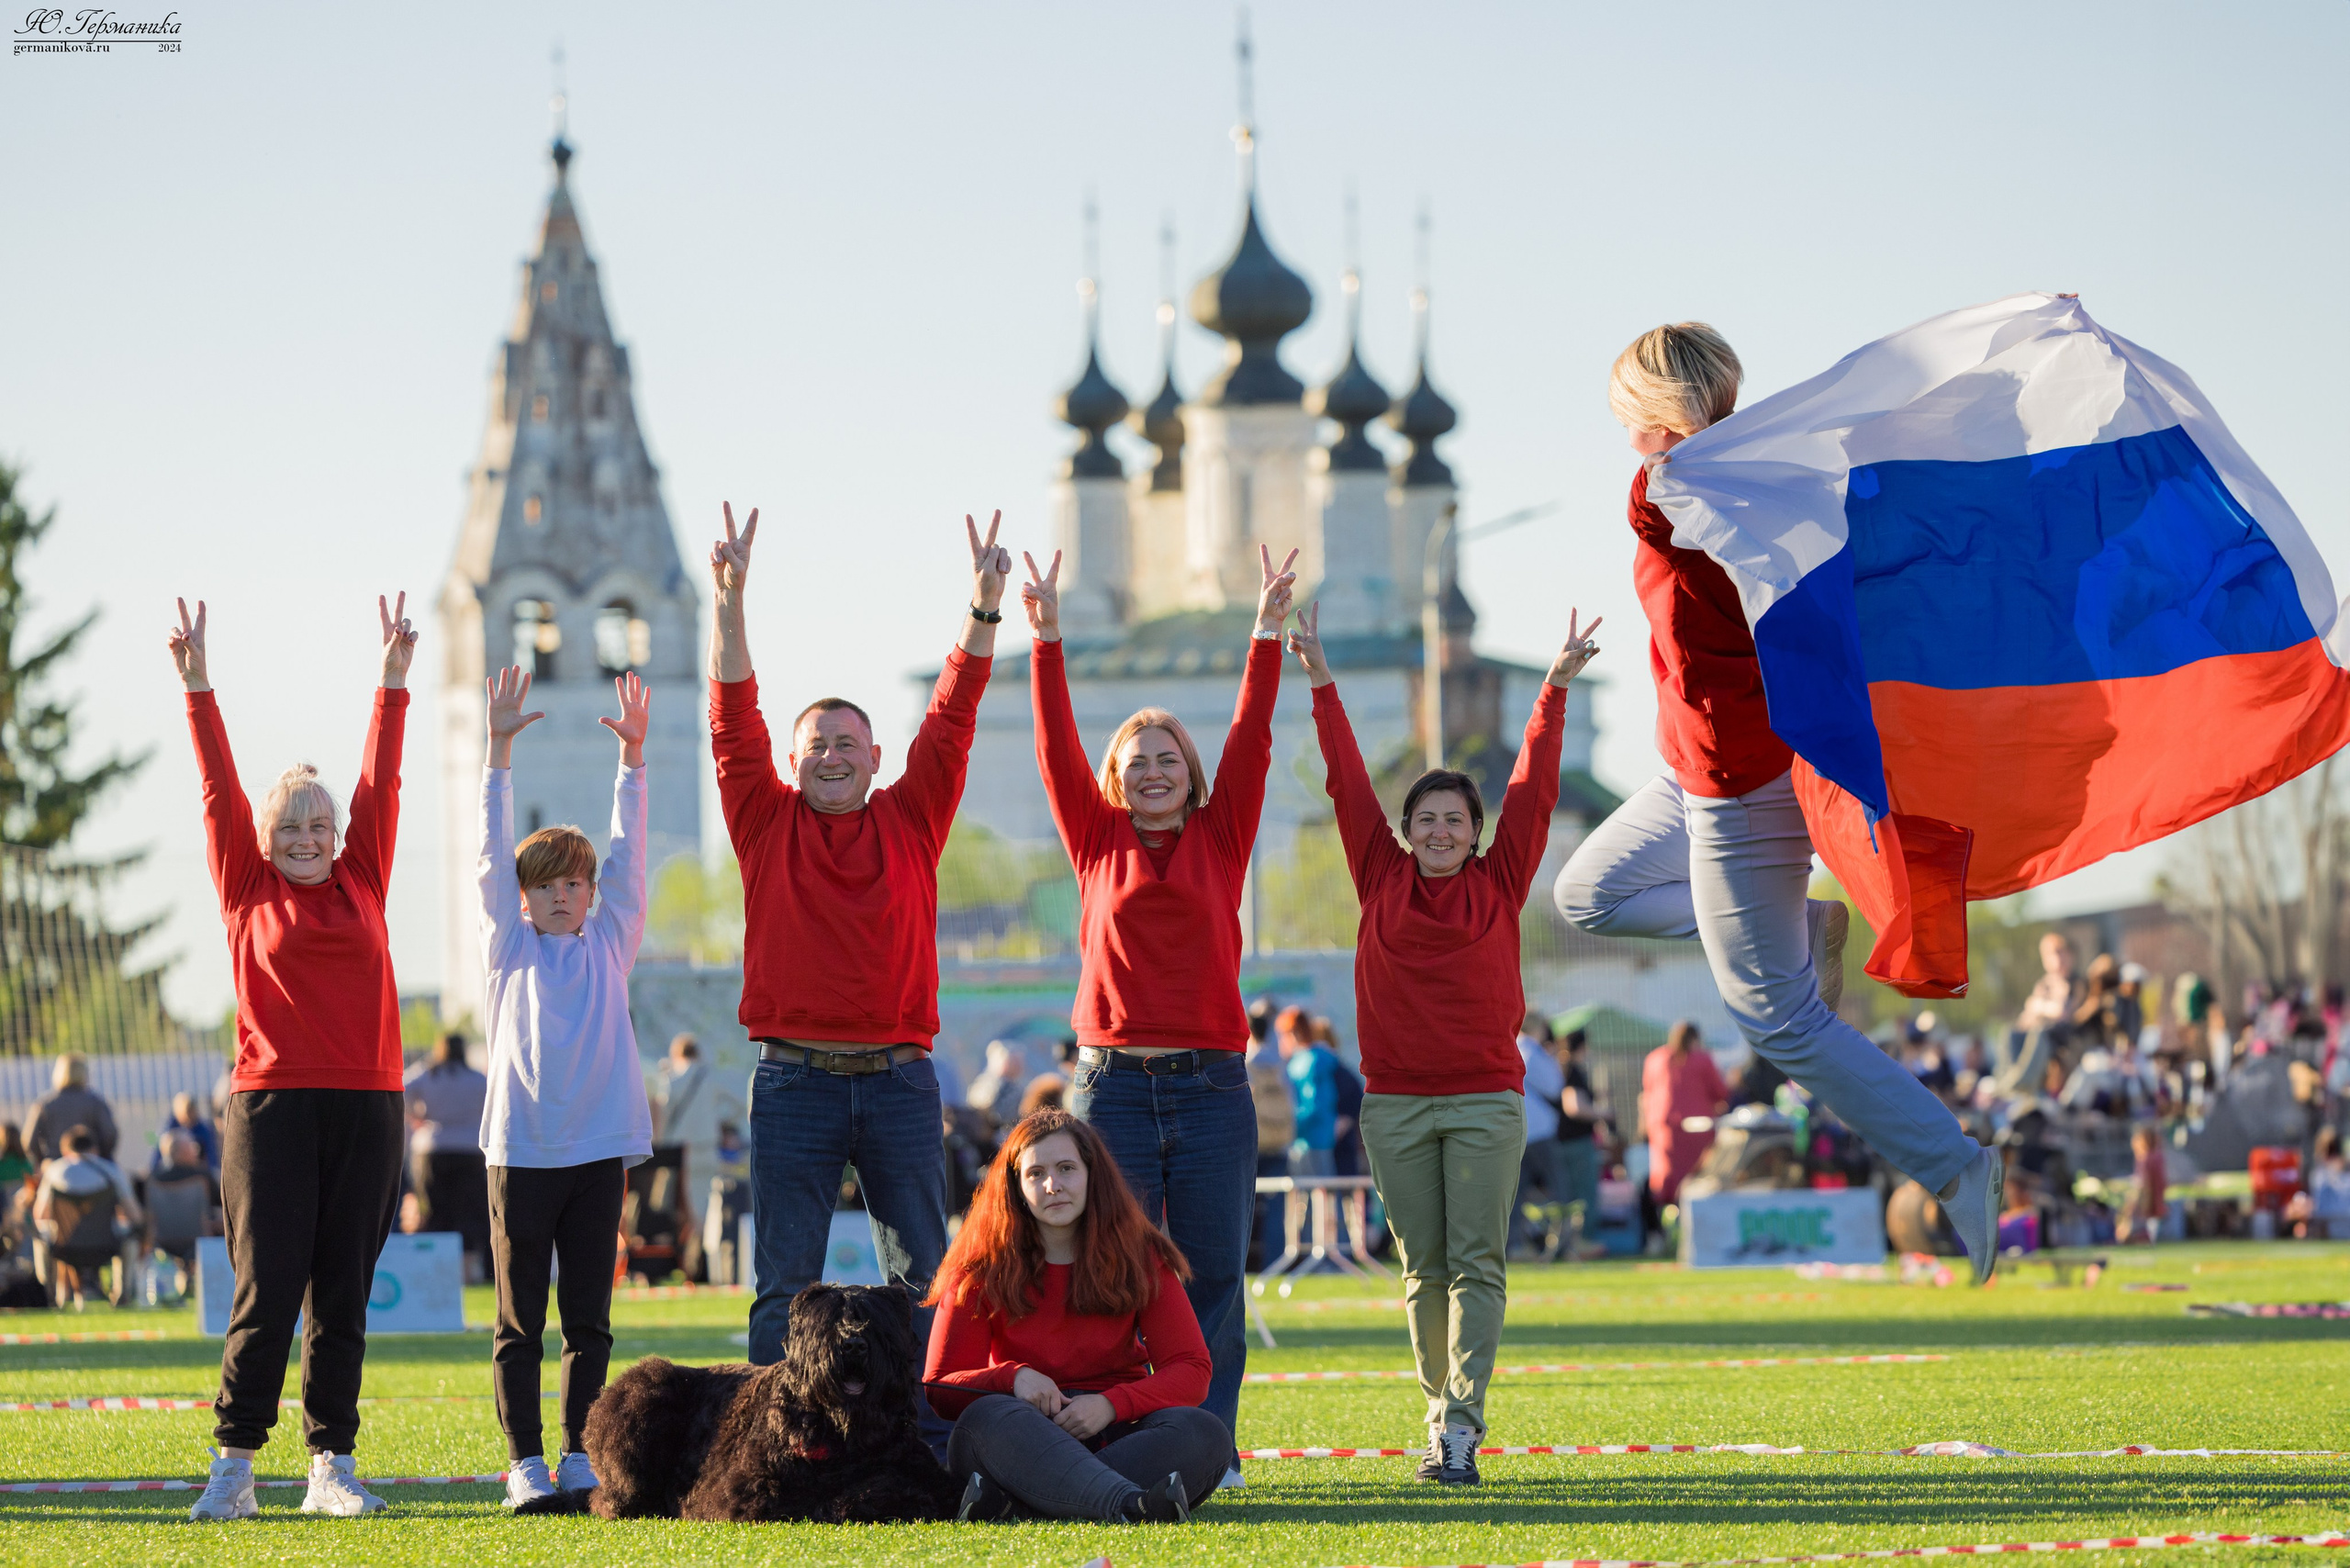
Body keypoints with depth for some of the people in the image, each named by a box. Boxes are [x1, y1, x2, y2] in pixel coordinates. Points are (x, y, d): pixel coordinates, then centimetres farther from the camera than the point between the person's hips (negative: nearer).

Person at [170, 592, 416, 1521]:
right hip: (271, 1105, -3)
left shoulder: (361, 884, 12)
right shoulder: (250, 892, 7)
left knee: (343, 1294, 5)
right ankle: (234, 1468, -1)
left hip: (365, 1105, 3)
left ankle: (331, 1469, 8)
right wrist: (196, 688, -2)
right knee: (267, 1290, -5)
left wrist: (392, 684, 8)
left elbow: (380, 786, 12)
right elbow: (221, 793, 3)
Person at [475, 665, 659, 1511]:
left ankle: (582, 1456, 9)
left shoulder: (609, 946, 12)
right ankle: (525, 1463, 3)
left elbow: (628, 855, 5)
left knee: (589, 1319, 5)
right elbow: (494, 852, 1)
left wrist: (632, 755, -5)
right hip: (520, 1150, -2)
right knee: (520, 1321, 1)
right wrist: (500, 750, -8)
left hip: (598, 1151, 2)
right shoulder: (509, 948, 7)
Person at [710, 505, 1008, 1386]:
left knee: (922, 1277, 3)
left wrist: (985, 608, -6)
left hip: (899, 1080, 1)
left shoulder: (910, 823, 10)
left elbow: (951, 718, 4)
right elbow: (734, 720, -1)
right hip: (795, 1079, -1)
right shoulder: (768, 824, 7)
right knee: (787, 1286, 0)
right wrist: (730, 601, -12)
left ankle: (934, 1442, 6)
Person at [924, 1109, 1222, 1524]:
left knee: (1204, 1434, -29)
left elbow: (1191, 1371, -1)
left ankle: (1006, 1498, -42)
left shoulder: (1141, 1257, 6)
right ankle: (1129, 1505, -61)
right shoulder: (981, 1269, 3)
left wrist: (1110, 1404, -20)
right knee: (987, 1418, -35)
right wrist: (1013, 1377, -19)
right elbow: (939, 1389, 2)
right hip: (1019, 1444, -2)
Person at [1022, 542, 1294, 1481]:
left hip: (1211, 1085, 1)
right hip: (1112, 1081, -1)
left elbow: (1250, 741, 3)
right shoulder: (1100, 842, 8)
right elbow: (1057, 749, 2)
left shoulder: (1220, 840, 10)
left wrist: (1268, 634, -4)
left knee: (1213, 1274, 1)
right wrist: (1046, 639, -6)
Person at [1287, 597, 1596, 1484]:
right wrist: (1322, 685, 4)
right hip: (1396, 1101, 1)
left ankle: (1463, 1424, -15)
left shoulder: (1498, 884, 4)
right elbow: (1348, 786, 5)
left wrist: (1555, 691, -2)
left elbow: (1532, 788, 2)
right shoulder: (1382, 880, 6)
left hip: (1486, 1100, -1)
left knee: (1477, 1262, -8)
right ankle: (1440, 1412, 13)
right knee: (1424, 1268, 5)